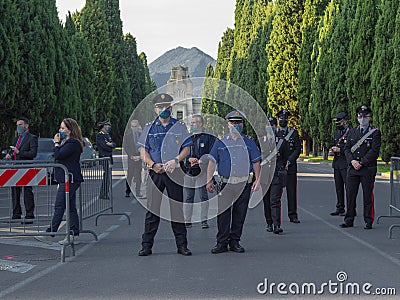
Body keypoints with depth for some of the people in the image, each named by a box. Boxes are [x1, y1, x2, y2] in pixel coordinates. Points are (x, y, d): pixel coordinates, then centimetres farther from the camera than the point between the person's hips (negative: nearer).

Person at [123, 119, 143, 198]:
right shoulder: (127, 134, 2)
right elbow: (125, 147, 0)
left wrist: (140, 156, -5)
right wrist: (131, 156, -8)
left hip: (139, 158, 2)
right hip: (131, 158, -2)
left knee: (138, 175, 3)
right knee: (130, 175, -5)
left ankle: (138, 193, 8)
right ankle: (127, 191, 6)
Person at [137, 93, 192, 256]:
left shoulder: (180, 126, 8)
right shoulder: (149, 127, 10)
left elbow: (187, 148, 3)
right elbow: (143, 150, 5)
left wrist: (175, 160, -14)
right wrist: (153, 165, -11)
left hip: (175, 173, 0)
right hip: (155, 172, 0)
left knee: (177, 208, 3)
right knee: (152, 208, 0)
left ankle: (182, 245, 10)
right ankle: (147, 245, 6)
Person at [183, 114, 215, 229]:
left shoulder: (208, 137, 2)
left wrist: (199, 161, -14)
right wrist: (189, 159, -6)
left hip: (202, 171, -4)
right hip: (188, 171, 4)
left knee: (203, 196, -2)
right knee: (188, 197, 5)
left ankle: (204, 221, 2)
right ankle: (187, 221, 10)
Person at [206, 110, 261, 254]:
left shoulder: (249, 143, 8)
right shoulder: (220, 142, 6)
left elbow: (256, 162, 11)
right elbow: (212, 162, 6)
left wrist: (257, 180, 2)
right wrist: (209, 181, 0)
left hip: (245, 184, 1)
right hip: (226, 183, -1)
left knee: (240, 214, 5)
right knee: (223, 213, -5)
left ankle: (235, 241, 15)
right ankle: (222, 243, 2)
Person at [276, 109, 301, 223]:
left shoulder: (294, 132, 9)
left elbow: (298, 149, 3)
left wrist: (289, 161, -9)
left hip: (290, 167, 0)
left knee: (292, 191, 0)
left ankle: (293, 215, 7)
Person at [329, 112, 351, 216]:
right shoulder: (336, 132, 17)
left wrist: (340, 150, -19)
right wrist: (331, 150, 4)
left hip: (346, 163, -8)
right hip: (336, 163, 8)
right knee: (338, 187, 12)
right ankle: (340, 208, 19)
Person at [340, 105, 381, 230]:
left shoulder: (375, 132, 0)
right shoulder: (352, 132, 14)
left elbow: (374, 151, -9)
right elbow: (347, 148, 10)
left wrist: (361, 163, -14)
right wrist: (352, 161, -8)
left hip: (368, 169, -4)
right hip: (352, 168, 4)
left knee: (368, 196, 0)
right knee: (350, 195, 4)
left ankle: (368, 222, 8)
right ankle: (349, 220, 11)